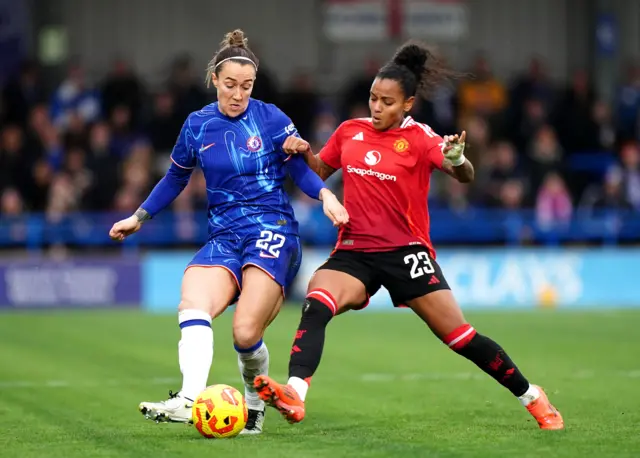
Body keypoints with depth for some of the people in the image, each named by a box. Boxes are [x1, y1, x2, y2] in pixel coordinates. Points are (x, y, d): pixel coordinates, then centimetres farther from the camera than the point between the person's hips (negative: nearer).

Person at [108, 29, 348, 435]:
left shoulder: (271, 119, -2)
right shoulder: (197, 125, 8)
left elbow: (301, 169, 2)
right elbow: (175, 179, 23)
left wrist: (326, 195, -17)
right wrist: (139, 218, 23)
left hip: (272, 233, -3)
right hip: (224, 237, 3)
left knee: (246, 334, -18)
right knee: (192, 303, -27)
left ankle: (255, 404, 10)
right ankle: (189, 399, -41)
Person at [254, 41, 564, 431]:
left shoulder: (419, 138, -6)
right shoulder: (351, 131, 7)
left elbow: (465, 176, -20)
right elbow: (320, 171, 21)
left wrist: (457, 159, -43)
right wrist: (304, 153, -1)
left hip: (406, 252, -3)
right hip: (354, 252, 3)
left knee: (460, 336, -4)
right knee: (316, 304, -27)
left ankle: (532, 397, 15)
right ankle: (294, 395, -41)